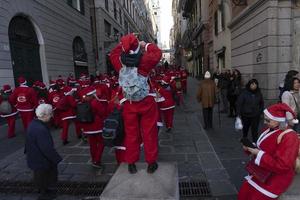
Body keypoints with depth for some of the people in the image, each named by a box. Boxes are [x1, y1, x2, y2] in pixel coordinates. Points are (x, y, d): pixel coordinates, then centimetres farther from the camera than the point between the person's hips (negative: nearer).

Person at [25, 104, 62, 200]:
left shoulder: (33, 123, -4)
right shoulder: (41, 129, -35)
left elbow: (29, 141, 11)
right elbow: (47, 148, -31)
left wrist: (28, 151, 25)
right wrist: (56, 158, -19)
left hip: (34, 157, 9)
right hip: (40, 160, -9)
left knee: (40, 176, 27)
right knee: (42, 176, 14)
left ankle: (43, 189, 47)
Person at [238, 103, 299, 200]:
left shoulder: (289, 137, -23)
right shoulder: (270, 129, 2)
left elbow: (281, 166, -28)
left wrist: (259, 154, -26)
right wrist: (250, 147, -5)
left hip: (276, 177, -7)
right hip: (262, 172, 8)